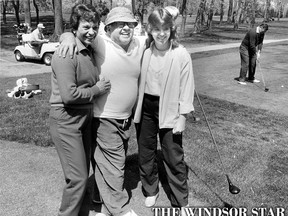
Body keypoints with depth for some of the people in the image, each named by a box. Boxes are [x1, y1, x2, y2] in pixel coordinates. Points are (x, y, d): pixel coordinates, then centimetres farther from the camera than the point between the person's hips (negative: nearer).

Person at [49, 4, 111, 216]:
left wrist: (100, 86, 2)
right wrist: (96, 90, -14)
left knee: (82, 172, 19)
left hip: (86, 117, 8)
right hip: (67, 121, -8)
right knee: (78, 177, -3)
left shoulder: (90, 51, 7)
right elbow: (69, 95, -25)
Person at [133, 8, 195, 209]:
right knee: (145, 153, 16)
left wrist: (182, 117, -10)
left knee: (174, 157, 4)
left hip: (169, 110, -4)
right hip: (145, 108, 4)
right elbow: (138, 81, 5)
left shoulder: (181, 55, -12)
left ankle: (181, 202, 23)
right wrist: (135, 108, 4)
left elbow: (186, 88, -9)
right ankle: (150, 190, 40)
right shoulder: (144, 51, -1)